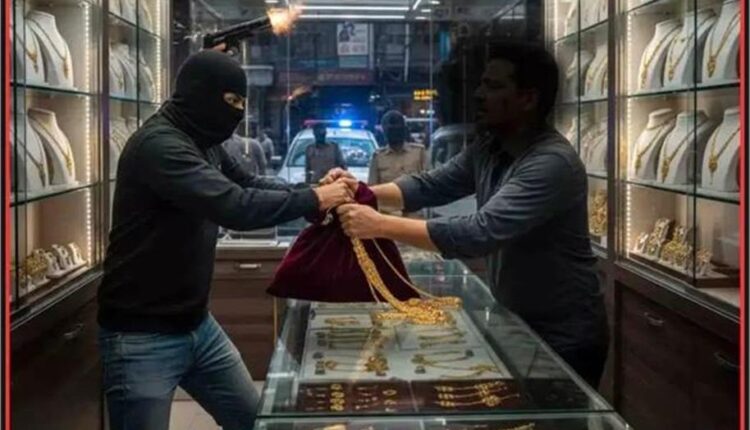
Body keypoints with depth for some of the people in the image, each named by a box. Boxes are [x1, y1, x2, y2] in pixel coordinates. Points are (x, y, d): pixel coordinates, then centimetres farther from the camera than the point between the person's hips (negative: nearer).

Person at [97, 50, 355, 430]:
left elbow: (251, 186, 18)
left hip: (197, 324, 9)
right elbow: (234, 205, -32)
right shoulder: (158, 144, -22)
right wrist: (314, 200, -21)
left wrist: (317, 191, 0)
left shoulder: (204, 142, 8)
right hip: (142, 336, -9)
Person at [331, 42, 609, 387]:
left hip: (563, 338, -8)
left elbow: (481, 233, -35)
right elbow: (430, 186, 1)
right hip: (514, 324, 8)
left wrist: (380, 225, -35)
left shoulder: (553, 163, -27)